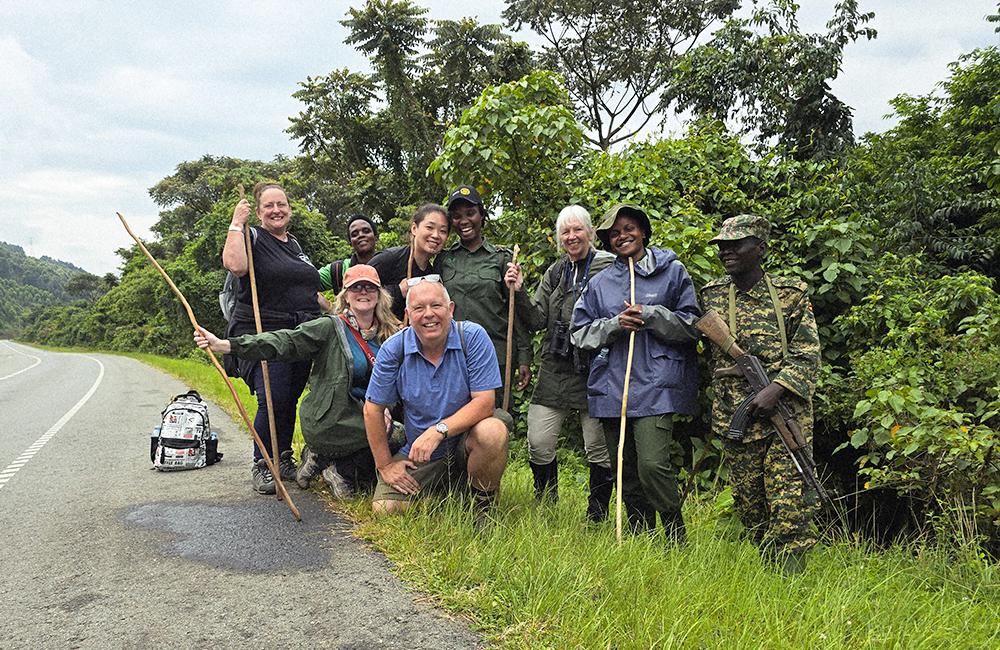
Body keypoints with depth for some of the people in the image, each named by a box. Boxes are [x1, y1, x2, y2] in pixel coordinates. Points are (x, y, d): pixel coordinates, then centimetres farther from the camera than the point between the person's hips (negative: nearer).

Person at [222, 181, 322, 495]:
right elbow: (235, 265, -24)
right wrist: (236, 223, -16)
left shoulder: (297, 245, 20)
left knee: (291, 399, 9)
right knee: (273, 399, -15)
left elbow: (311, 290, 28)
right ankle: (260, 465, -1)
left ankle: (284, 458, 23)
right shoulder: (253, 238, -2)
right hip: (262, 332, -7)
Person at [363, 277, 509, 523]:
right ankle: (435, 490, 19)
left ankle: (484, 506, -6)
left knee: (492, 431, -34)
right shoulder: (394, 349, -8)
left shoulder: (473, 337, -15)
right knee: (384, 509, -14)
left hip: (465, 443, -2)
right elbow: (373, 409, 0)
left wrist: (438, 430, -29)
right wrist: (384, 465, -1)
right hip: (417, 454, 3)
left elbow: (484, 402, -19)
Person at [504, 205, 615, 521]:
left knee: (599, 447, 5)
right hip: (555, 369, 4)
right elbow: (537, 320, 10)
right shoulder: (554, 273, 13)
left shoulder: (609, 267, -2)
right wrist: (518, 292, -3)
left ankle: (597, 515, 21)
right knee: (538, 443, 1)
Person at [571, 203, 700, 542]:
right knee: (625, 470, 10)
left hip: (657, 384, -4)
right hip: (611, 385, 4)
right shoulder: (600, 282, 16)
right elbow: (580, 333, 11)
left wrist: (650, 315, -10)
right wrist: (615, 325, -6)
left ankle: (676, 538, 4)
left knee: (653, 465, -16)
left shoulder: (672, 271, 7)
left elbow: (693, 325, 4)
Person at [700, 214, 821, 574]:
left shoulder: (791, 294, -1)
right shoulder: (711, 296, 8)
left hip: (786, 412, -3)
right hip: (733, 418, 3)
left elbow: (808, 357, -4)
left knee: (788, 504, -6)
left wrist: (774, 390, -18)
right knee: (748, 503, 9)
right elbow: (702, 351, 18)